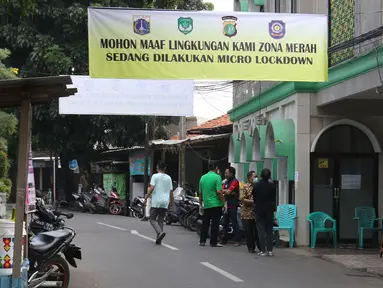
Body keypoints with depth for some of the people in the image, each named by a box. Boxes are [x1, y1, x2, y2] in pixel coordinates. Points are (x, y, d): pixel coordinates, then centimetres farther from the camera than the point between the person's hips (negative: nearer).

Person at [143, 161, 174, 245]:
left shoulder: (155, 176, -3)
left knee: (152, 219, 2)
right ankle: (158, 240, 6)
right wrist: (171, 202, 19)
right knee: (160, 220, 11)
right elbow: (171, 191, 10)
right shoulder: (168, 178, 10)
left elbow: (152, 188, -13)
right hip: (165, 203, 4)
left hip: (156, 202, -4)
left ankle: (160, 232, -22)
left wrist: (146, 198, -8)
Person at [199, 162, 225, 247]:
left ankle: (202, 241, 17)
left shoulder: (203, 178, 8)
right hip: (216, 204, -5)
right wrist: (224, 202, -10)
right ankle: (213, 242, 0)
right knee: (215, 224, -1)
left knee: (205, 223, 14)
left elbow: (200, 193, 13)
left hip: (206, 204, 5)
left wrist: (200, 203, 22)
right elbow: (219, 191, -17)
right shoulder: (217, 177, -10)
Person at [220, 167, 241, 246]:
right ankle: (224, 239, 17)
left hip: (233, 205, -8)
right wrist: (231, 193, -10)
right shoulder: (226, 181, 17)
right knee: (225, 222, 11)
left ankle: (237, 240, -5)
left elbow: (228, 191, -17)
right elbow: (222, 190, 6)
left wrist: (224, 191, -1)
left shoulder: (235, 181, -9)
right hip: (226, 204, 8)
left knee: (234, 222, -7)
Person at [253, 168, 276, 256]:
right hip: (269, 210, 1)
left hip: (259, 210, -1)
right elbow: (274, 199, 0)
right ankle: (270, 250, 5)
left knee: (261, 230, 2)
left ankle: (263, 250, -2)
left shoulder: (257, 185, -8)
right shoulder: (272, 186, -7)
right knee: (269, 230, 8)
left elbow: (254, 198, 1)